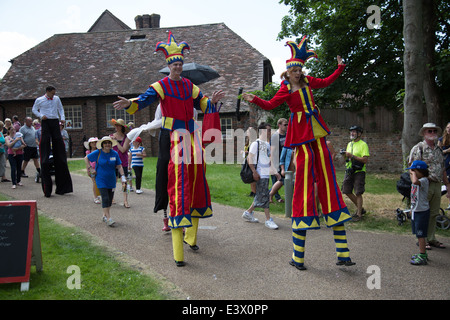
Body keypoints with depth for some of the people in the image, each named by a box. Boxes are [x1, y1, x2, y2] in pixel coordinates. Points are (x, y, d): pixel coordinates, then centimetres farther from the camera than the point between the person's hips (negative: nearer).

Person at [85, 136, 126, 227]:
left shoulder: (115, 154, -2)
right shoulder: (98, 153, -7)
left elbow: (119, 166, 3)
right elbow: (86, 158, 5)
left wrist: (123, 177, -5)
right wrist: (90, 169, -3)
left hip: (111, 180, 3)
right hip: (101, 180, -3)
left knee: (110, 199, 9)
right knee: (105, 199, -13)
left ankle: (105, 215, 28)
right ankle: (108, 219, -11)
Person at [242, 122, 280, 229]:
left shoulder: (267, 144, 16)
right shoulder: (256, 144, -9)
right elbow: (250, 159, -12)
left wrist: (275, 171, 18)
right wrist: (254, 172, -18)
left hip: (266, 174, 9)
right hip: (260, 175, -8)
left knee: (260, 196, 14)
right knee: (264, 196, -7)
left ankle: (248, 212, 28)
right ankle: (268, 220, -2)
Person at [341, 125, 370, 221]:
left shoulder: (363, 144, -7)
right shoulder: (349, 144, 15)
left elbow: (365, 160, -16)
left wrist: (352, 156, -21)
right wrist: (345, 155, -2)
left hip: (359, 172, -7)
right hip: (349, 171, 7)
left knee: (358, 193, -6)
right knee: (347, 191, 8)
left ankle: (359, 214, 5)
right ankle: (360, 208, 25)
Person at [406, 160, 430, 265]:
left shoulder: (424, 180, -19)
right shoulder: (417, 181, 10)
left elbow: (415, 181, -43)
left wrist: (413, 173, -26)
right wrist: (412, 208, 22)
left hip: (422, 212, -9)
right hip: (415, 211, 9)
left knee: (420, 235, -3)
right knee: (418, 234, 18)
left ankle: (422, 257, 5)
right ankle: (422, 253, 30)